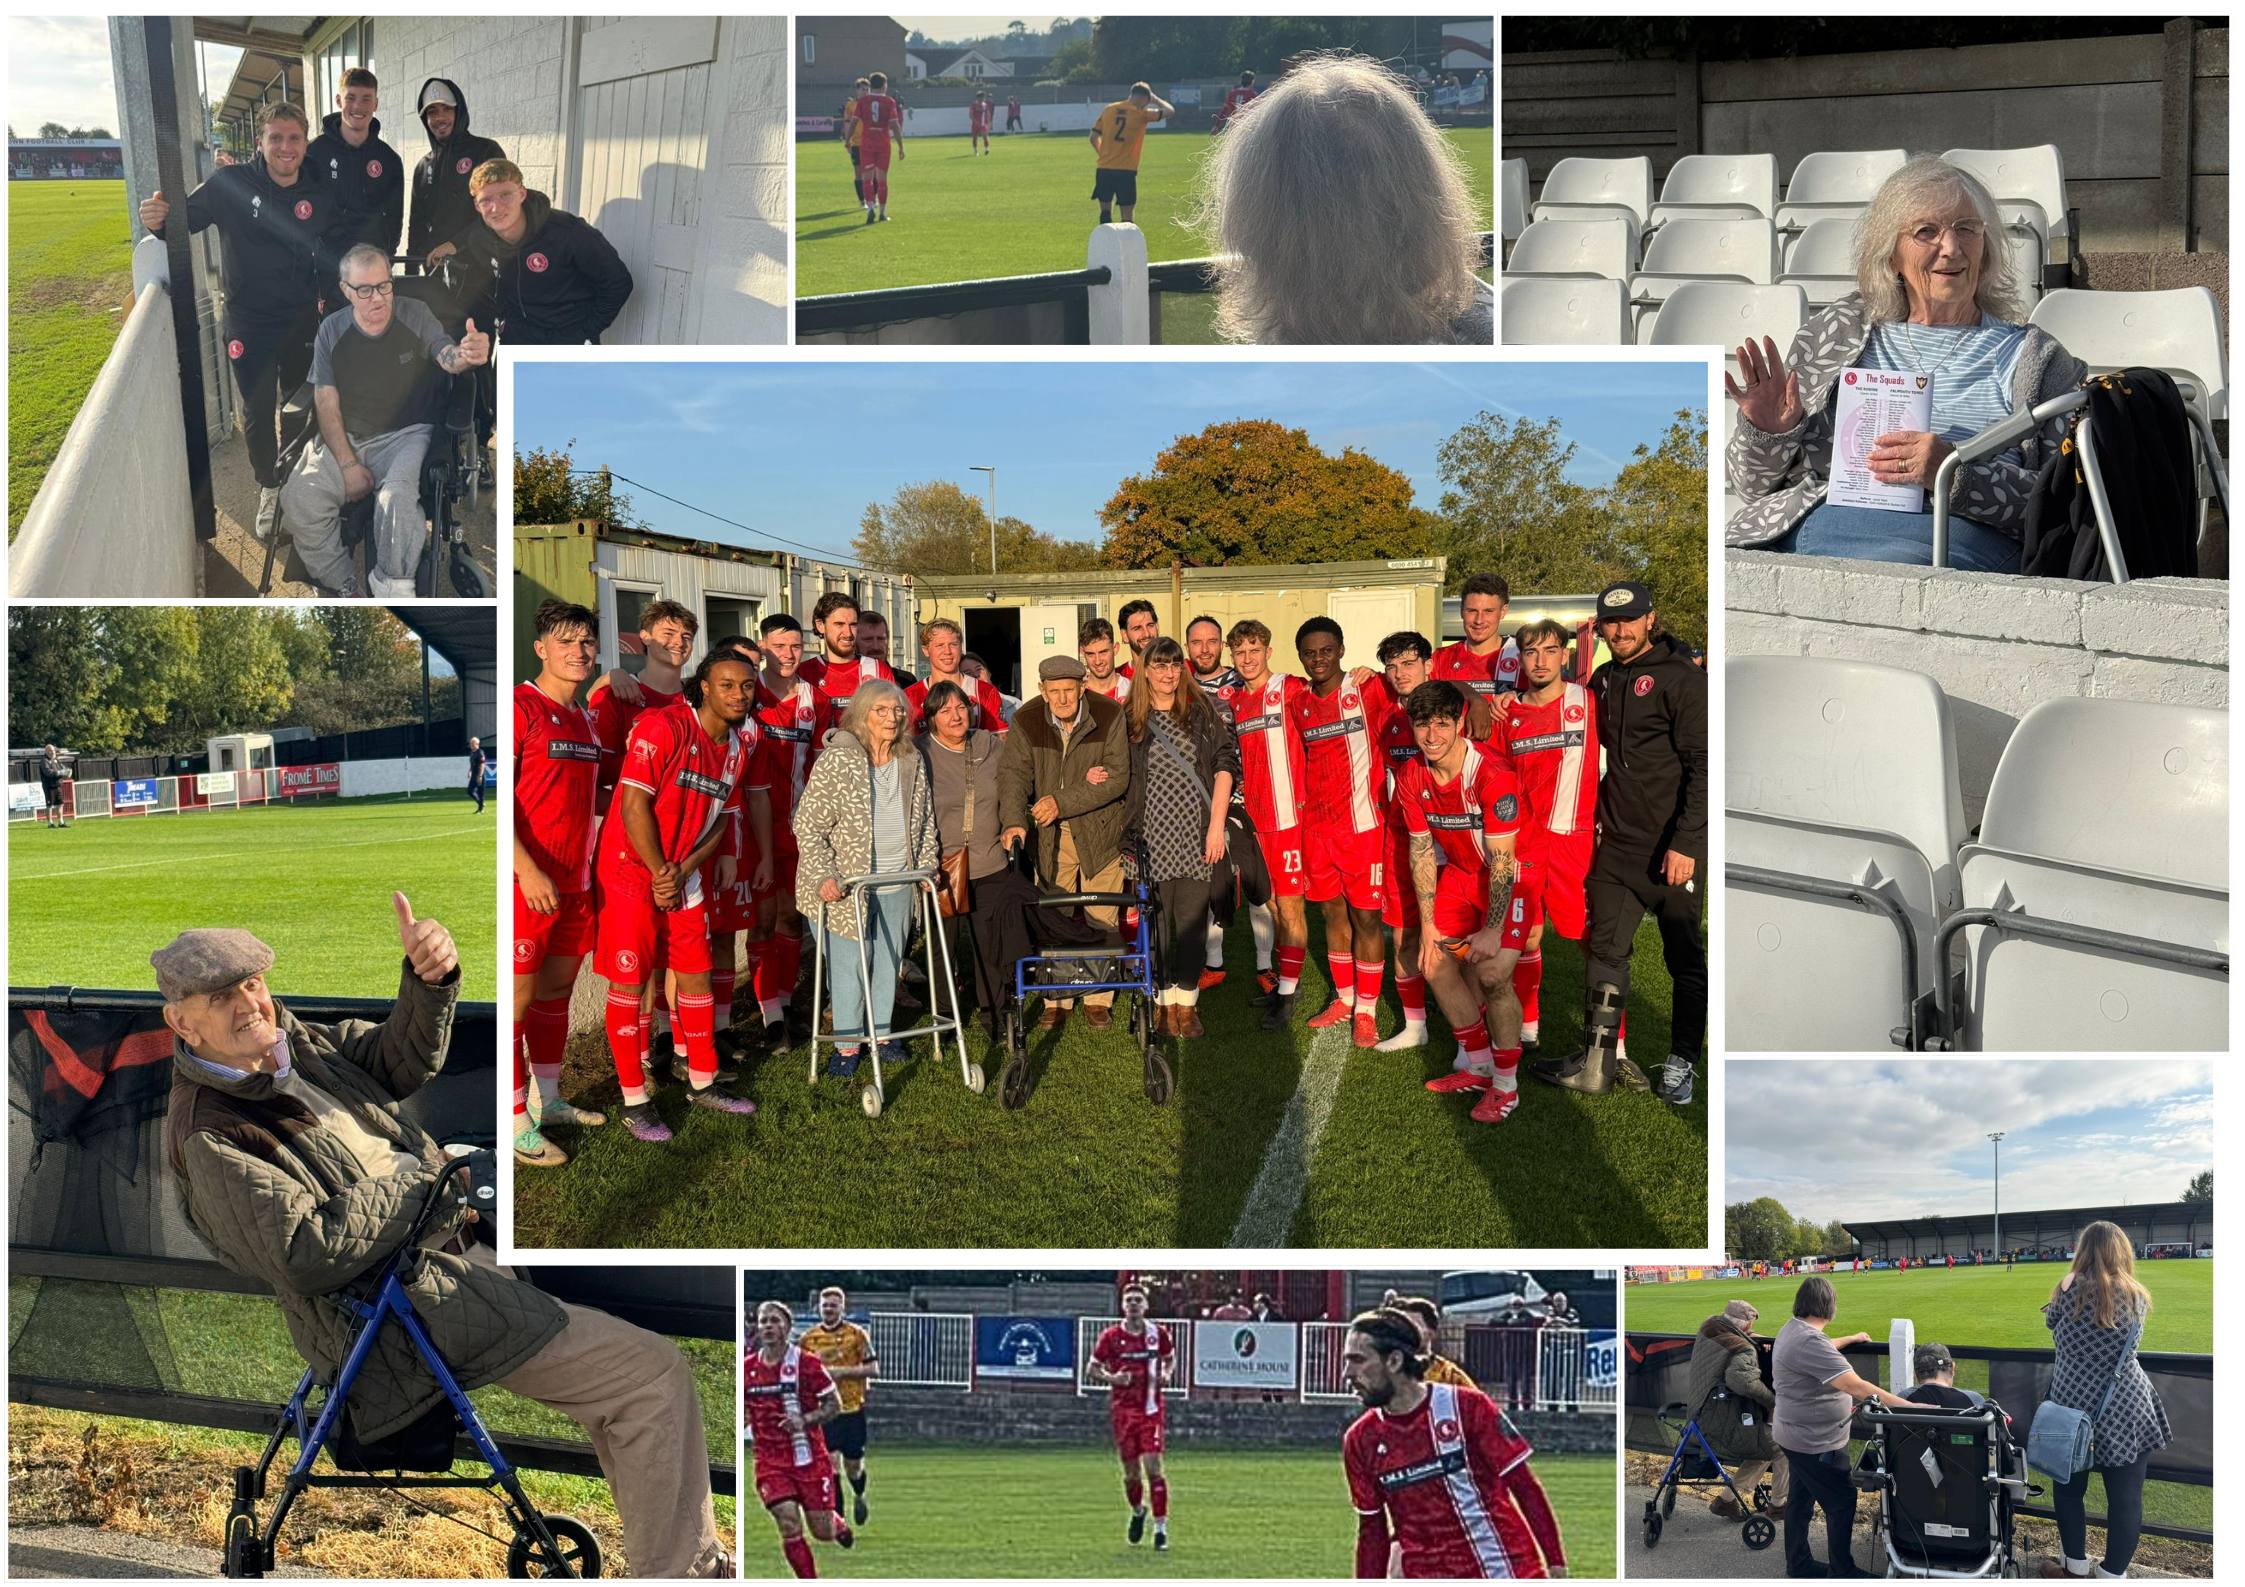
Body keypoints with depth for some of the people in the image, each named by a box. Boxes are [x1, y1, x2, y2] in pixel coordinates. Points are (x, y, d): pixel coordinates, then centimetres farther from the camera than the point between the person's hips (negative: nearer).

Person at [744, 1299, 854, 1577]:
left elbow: (835, 1404, -6)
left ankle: (839, 1523, 41)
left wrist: (804, 1420, -21)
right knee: (789, 1525, -15)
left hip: (809, 1457, -2)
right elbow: (743, 1411, 18)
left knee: (823, 1532, 2)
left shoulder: (806, 1362, -9)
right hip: (769, 1461, 2)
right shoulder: (747, 1368, 3)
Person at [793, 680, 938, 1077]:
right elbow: (808, 825, -13)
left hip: (899, 883, 5)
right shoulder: (836, 760, -13)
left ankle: (881, 1032, 29)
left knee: (889, 961, 14)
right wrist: (823, 876, -19)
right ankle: (847, 1043, 13)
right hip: (850, 882, -5)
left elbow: (925, 821, 18)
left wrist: (927, 865, 9)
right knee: (850, 963, 0)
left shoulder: (912, 763, 5)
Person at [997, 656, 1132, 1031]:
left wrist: (1063, 801, -25)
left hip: (1100, 829, -1)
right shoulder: (1027, 722, -7)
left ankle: (1098, 999, 16)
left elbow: (1117, 778, -17)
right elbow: (1013, 772, -11)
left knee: (1101, 919, 3)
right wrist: (1014, 820, -29)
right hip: (1050, 834, 1)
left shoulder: (1109, 715, -13)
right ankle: (1056, 999, 15)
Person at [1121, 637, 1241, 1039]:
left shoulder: (1204, 711, 5)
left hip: (1196, 833, 0)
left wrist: (1216, 825, -4)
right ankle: (1163, 1002, 9)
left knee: (1192, 918, 1)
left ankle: (1187, 1005, 9)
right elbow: (1122, 777, 15)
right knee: (1156, 919, 0)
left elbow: (1225, 765, 2)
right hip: (1152, 835, 0)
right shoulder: (1129, 718, 7)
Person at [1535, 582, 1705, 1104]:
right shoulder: (1604, 680, 11)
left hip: (1672, 850, -6)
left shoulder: (1681, 679, -10)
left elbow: (1702, 767, -14)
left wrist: (1685, 842, -19)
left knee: (1685, 958, 6)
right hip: (1616, 846, 6)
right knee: (1605, 950, 7)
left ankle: (1681, 1065, 14)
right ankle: (1598, 1061, 14)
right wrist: (1600, 819, 11)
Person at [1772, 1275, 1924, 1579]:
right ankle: (1841, 1571, 11)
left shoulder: (1792, 1330, 4)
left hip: (1797, 1436, 10)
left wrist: (1851, 1339, 45)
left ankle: (1798, 1565, 30)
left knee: (1801, 1498, 19)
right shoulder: (1809, 1342, -30)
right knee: (1842, 1502, 2)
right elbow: (1856, 1386, -34)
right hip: (1816, 1443, -10)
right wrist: (1909, 1407, -35)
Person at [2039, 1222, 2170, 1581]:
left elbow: (2051, 1321, 9)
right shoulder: (2137, 1297, -4)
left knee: (2069, 1488, 17)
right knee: (2125, 1498, 6)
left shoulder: (2072, 1288, -10)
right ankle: (2112, 1575, 10)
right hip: (2126, 1412, 0)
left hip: (2073, 1406, 0)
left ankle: (2075, 1567, 27)